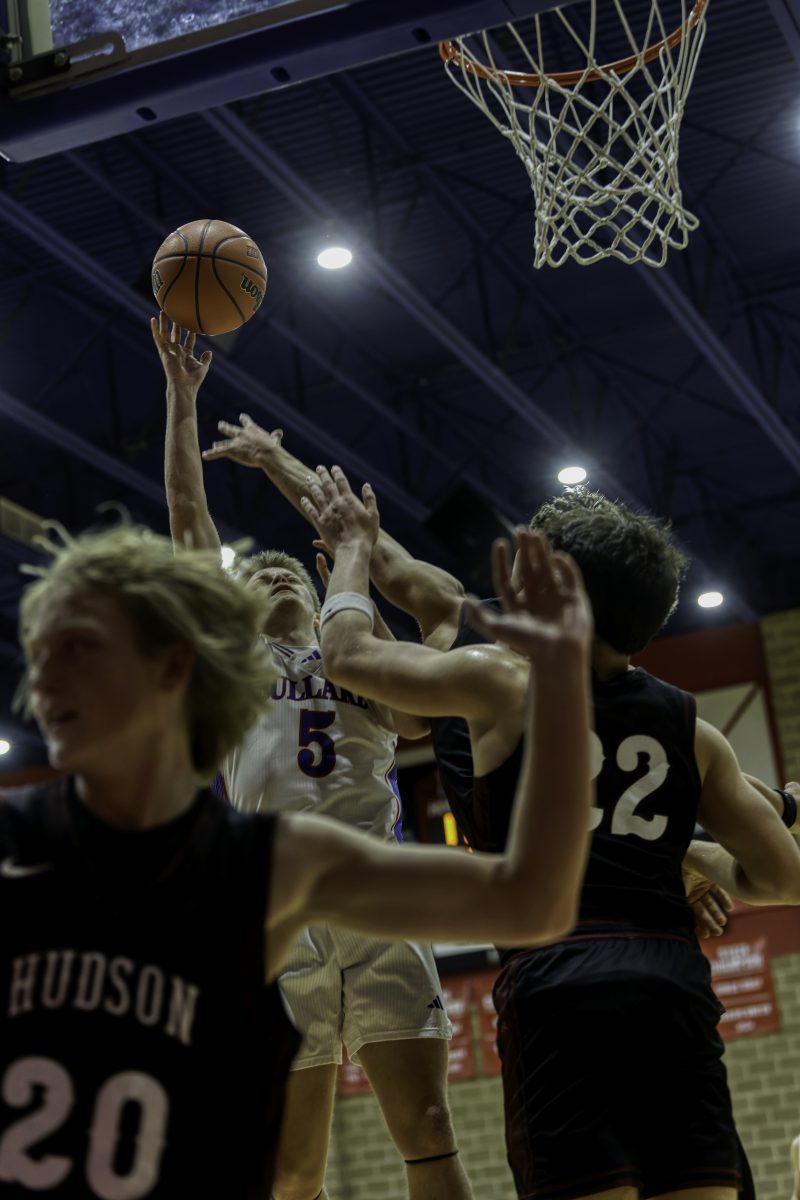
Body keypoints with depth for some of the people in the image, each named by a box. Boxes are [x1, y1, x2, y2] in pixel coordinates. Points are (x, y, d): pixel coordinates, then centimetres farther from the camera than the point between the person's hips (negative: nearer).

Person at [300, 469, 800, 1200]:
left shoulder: (507, 683, 7)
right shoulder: (689, 728, 16)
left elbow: (349, 655, 16)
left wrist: (349, 546, 32)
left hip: (558, 979, -4)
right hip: (676, 981, 4)